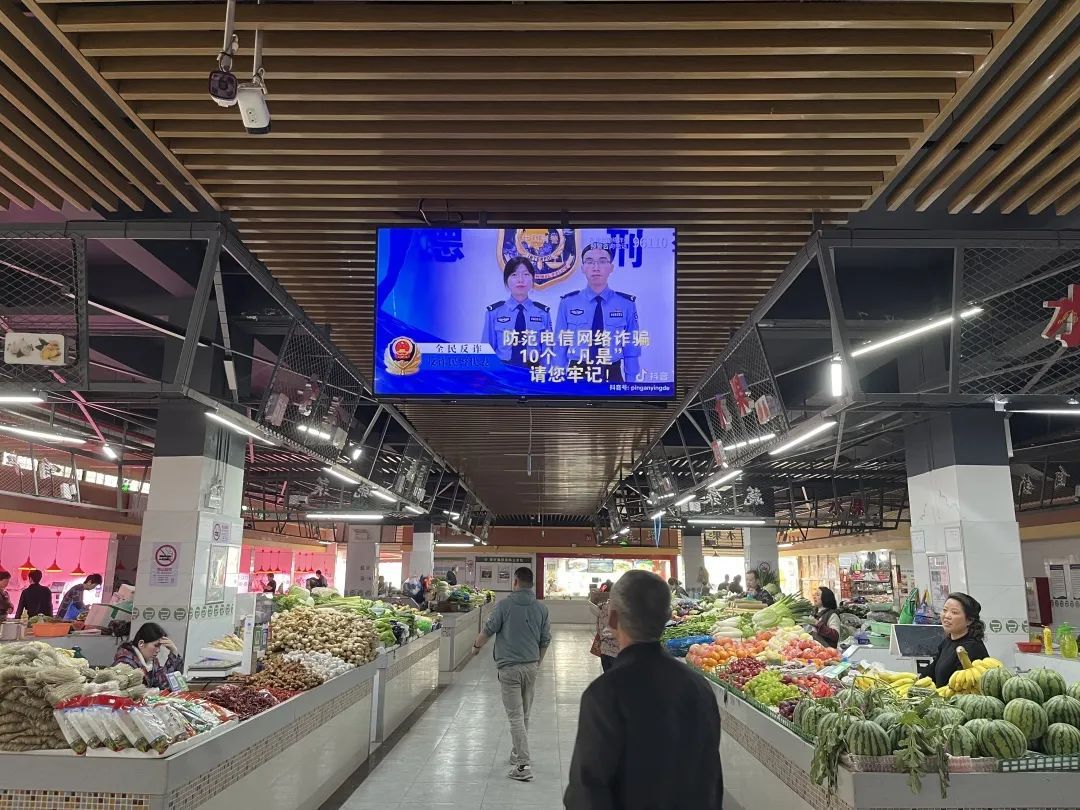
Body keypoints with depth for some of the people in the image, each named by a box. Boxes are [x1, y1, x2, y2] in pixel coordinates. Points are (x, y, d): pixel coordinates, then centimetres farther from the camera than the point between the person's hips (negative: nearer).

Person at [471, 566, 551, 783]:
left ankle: (524, 765, -6)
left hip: (509, 667, -4)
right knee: (524, 714, 18)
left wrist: (476, 646, 14)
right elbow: (545, 640, 8)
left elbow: (488, 629, -6)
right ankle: (517, 753, 33)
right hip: (531, 666, 5)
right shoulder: (542, 608, 2)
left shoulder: (505, 605, -10)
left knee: (516, 716, -2)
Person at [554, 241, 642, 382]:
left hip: (613, 376, 0)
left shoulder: (627, 304, -4)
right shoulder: (567, 303, -3)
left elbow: (632, 350, 0)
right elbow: (560, 347, 0)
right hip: (577, 376, 0)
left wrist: (631, 382, -2)